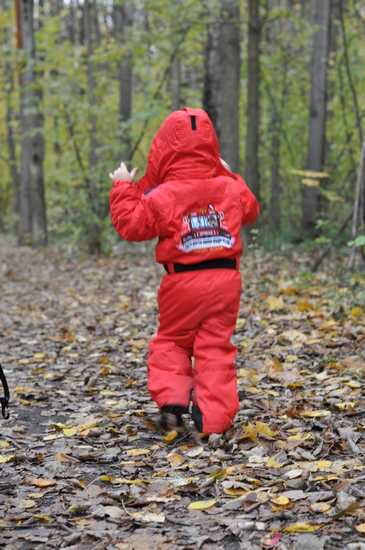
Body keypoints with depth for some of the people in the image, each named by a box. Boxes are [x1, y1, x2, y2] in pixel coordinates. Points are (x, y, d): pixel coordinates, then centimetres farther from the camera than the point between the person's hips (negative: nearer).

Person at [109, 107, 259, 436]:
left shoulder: (161, 196, -9)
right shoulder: (229, 188, 3)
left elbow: (130, 224, -2)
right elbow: (250, 209, 23)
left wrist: (123, 188, 9)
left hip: (182, 281, -2)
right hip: (225, 277, 2)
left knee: (171, 341, 16)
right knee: (216, 346, 6)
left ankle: (171, 400, 0)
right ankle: (214, 417, 0)